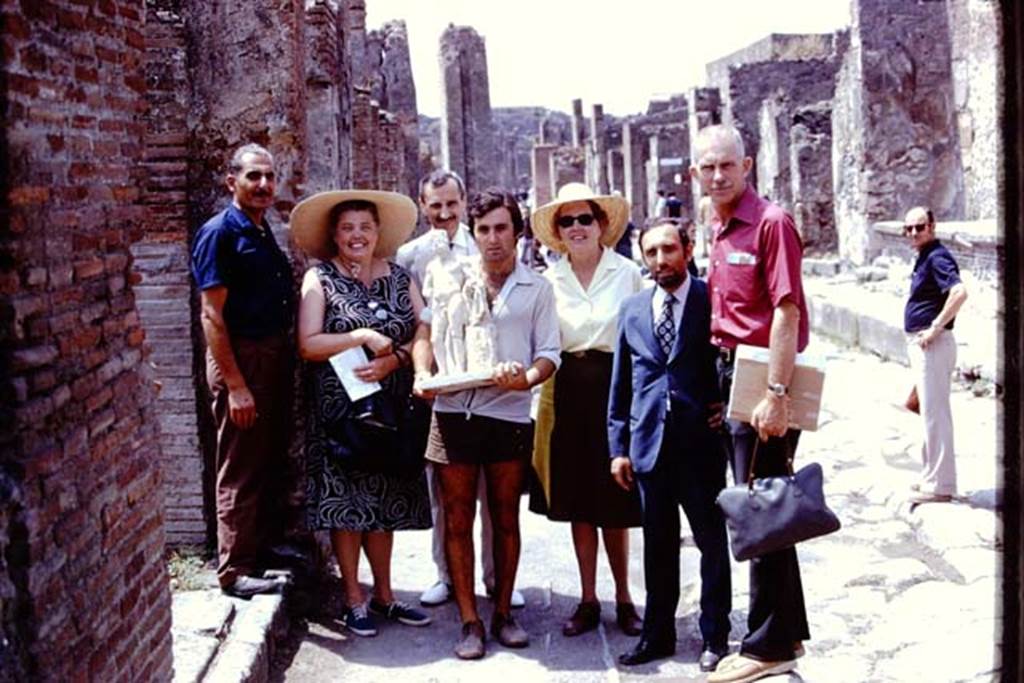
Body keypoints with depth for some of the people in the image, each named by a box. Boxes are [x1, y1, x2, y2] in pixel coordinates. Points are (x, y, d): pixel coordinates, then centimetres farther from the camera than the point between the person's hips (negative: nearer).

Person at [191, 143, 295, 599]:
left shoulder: (263, 232, 13)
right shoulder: (219, 233, -12)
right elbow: (212, 315, -17)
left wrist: (286, 357, 13)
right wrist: (235, 386, -21)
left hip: (276, 356, 9)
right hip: (241, 358, -9)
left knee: (273, 460, 17)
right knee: (241, 470, -2)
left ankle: (268, 547, 32)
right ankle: (236, 570, 7)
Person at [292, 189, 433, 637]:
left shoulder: (399, 277, 9)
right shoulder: (320, 279, -1)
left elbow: (425, 333, 0)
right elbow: (309, 345, -11)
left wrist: (393, 359, -16)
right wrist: (364, 336, -17)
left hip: (390, 406, 3)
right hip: (340, 407, -3)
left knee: (384, 500, 9)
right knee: (346, 501, 0)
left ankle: (383, 595, 20)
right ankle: (354, 600, 12)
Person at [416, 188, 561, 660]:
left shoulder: (536, 287, 6)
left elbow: (549, 352, 2)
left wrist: (525, 378, -18)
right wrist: (423, 373, -9)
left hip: (509, 414, -1)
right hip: (453, 410, 1)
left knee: (506, 518, 10)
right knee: (457, 519, 3)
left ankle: (502, 613, 23)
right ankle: (469, 621, 12)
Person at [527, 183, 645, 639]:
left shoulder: (627, 272, -1)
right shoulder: (549, 279, 7)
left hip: (616, 386, -2)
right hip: (567, 391, 3)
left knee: (614, 502, 4)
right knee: (577, 501, 8)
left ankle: (623, 598, 20)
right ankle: (588, 600, 20)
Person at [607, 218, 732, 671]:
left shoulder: (713, 300, -3)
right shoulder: (632, 310, 9)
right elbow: (620, 383, 10)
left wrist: (730, 405, -6)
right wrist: (618, 446, 7)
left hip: (701, 442, -3)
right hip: (649, 444, 4)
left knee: (711, 541, 8)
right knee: (658, 544, 13)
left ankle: (715, 635, 21)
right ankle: (658, 633, 25)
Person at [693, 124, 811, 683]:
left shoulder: (770, 222, -12)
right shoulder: (719, 231, 14)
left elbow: (787, 312, -18)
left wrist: (776, 395, -23)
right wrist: (721, 392, 12)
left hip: (761, 382, -9)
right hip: (729, 378, 9)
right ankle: (788, 629, 30)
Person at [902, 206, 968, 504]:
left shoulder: (937, 257, -16)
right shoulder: (924, 258, 15)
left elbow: (959, 292, -31)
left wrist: (935, 329, -26)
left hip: (933, 344, -11)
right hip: (920, 343, 11)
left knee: (935, 412, -6)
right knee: (932, 411, 17)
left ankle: (939, 485, -1)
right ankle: (934, 476, 28)